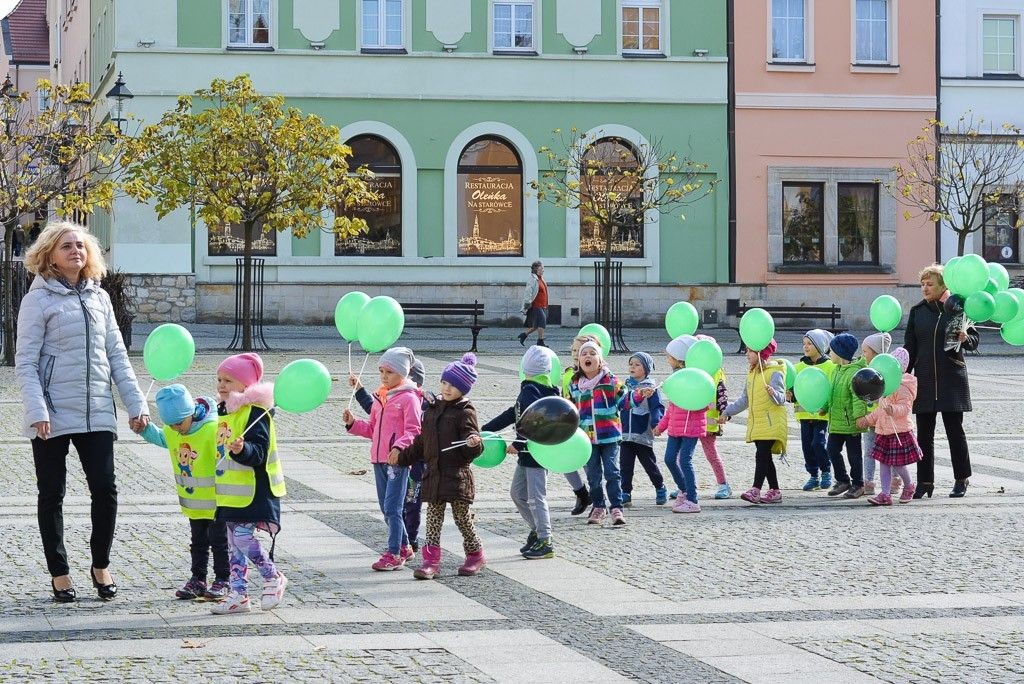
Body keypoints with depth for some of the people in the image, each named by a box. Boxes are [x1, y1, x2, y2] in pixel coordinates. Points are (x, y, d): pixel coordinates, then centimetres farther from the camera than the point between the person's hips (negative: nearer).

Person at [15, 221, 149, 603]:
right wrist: (37, 411, -18)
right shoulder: (39, 299, -3)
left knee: (105, 489, -1)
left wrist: (136, 404, 6)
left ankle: (101, 565, 17)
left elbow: (117, 356, 13)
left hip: (97, 414, 4)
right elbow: (25, 362, -7)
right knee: (52, 495, 6)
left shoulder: (99, 298, 11)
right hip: (53, 416, -4)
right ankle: (59, 573, 17)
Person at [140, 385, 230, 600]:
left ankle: (222, 581, 14)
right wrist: (145, 429, 6)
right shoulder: (172, 432, -3)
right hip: (192, 501, 6)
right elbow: (160, 438, 21)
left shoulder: (213, 429, -25)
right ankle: (197, 580, 24)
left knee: (219, 541, 5)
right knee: (198, 541, 16)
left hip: (216, 501, -6)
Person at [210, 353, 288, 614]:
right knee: (234, 543, 10)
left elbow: (259, 452, -24)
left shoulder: (255, 412, -14)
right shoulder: (224, 411, 13)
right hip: (231, 492, 9)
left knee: (243, 536, -15)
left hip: (253, 490, -9)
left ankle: (274, 578, 5)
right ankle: (238, 594, 16)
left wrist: (242, 450, -40)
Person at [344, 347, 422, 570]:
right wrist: (353, 423, 7)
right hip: (379, 459, 8)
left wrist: (399, 447, -29)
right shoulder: (380, 398, 16)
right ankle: (403, 547, 28)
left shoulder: (408, 398, -8)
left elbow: (413, 431, -14)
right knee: (386, 508, 14)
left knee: (392, 507, -11)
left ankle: (394, 555, -7)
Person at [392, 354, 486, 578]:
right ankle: (431, 560, 5)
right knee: (433, 519, 4)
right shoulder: (432, 410, 14)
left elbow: (471, 450, -12)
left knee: (462, 518, 2)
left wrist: (474, 444, -34)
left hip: (457, 474, -6)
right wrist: (402, 457, 24)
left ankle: (475, 555, 21)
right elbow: (421, 442, 23)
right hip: (433, 473, 6)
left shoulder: (465, 412, -5)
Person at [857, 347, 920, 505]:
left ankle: (909, 486, 24)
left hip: (900, 432, -9)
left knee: (898, 464, -2)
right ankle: (885, 494, 4)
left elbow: (905, 407, -26)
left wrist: (893, 409, -44)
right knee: (884, 462, 4)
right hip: (883, 431, 9)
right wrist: (868, 420, 28)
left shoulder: (902, 387, -14)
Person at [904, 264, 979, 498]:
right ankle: (924, 481, 10)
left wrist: (965, 338, -18)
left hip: (952, 379, -3)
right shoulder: (917, 311, 8)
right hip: (924, 380, 3)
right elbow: (910, 347, 11)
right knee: (924, 433, 4)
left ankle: (961, 479, 13)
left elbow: (974, 339, 4)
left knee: (954, 430, 1)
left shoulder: (956, 308, -1)